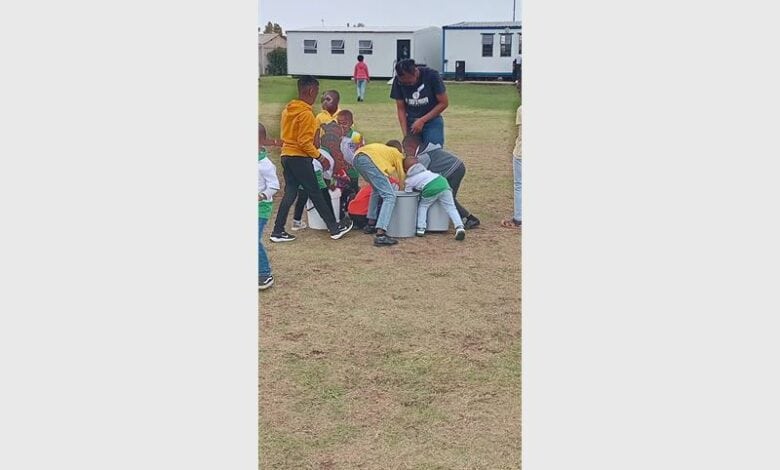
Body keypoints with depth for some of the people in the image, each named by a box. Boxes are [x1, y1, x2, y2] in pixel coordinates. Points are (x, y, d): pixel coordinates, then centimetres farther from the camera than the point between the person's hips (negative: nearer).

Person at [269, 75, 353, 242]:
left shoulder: (287, 109, 10)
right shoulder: (306, 113, -16)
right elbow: (305, 142, -20)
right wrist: (320, 157, -14)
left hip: (286, 156, 8)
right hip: (300, 158, -8)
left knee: (289, 194, 10)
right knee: (316, 194, 0)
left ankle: (278, 231, 8)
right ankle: (334, 228, 9)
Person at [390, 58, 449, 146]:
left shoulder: (431, 75, -18)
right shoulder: (398, 81, -10)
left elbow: (444, 103, -11)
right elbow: (401, 109, -1)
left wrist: (422, 120, -16)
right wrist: (405, 134, -9)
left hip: (432, 121, -3)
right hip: (411, 123, 3)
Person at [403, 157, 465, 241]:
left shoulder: (409, 180, 19)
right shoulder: (425, 170, 32)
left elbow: (408, 193, 24)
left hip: (430, 190, -4)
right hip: (442, 183, 4)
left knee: (422, 207, 20)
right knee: (451, 208, 4)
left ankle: (420, 229, 11)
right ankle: (459, 227, -12)